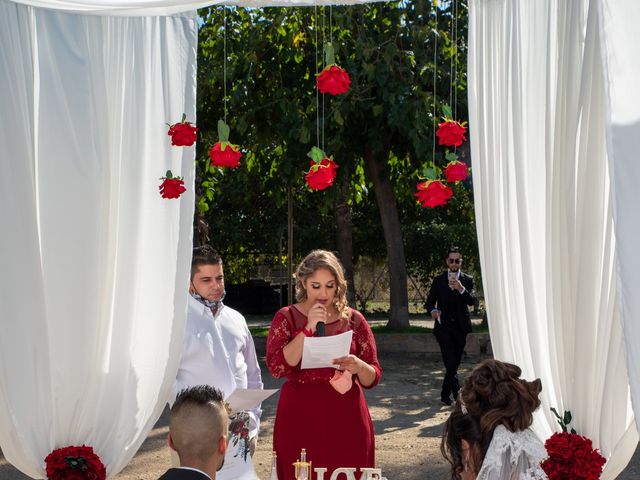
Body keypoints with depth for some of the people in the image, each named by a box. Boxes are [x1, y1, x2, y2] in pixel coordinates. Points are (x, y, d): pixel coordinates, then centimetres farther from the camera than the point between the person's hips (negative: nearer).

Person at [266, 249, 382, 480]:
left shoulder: (353, 319, 6)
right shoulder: (286, 317, 2)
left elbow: (373, 377, 5)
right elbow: (276, 367, -13)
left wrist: (358, 366, -16)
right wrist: (308, 328, -16)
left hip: (347, 420, 1)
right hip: (300, 420, -1)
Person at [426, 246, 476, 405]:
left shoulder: (467, 280, 6)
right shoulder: (438, 280, 7)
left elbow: (472, 301, -8)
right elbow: (430, 301, 8)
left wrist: (461, 289, -25)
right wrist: (433, 310, -14)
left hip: (460, 326, 2)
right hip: (444, 326, -2)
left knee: (454, 364, 8)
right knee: (450, 363, -13)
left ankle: (445, 395, 21)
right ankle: (459, 396, -16)